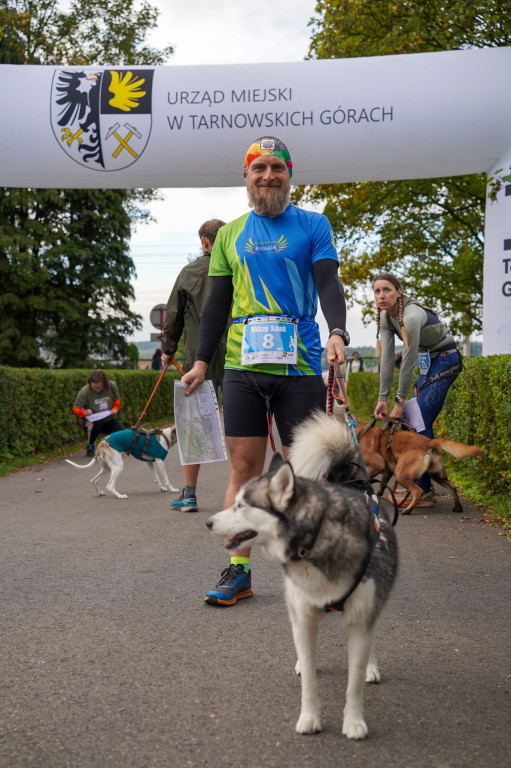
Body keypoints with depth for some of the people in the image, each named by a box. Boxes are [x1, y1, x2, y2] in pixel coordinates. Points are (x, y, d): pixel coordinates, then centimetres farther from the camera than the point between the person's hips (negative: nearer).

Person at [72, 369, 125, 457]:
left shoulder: (112, 386, -11)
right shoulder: (84, 391, -19)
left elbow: (117, 400, 8)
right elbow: (76, 408, -8)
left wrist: (115, 409, -12)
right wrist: (85, 412, -29)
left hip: (109, 419, 3)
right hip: (92, 420, -3)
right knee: (97, 423, -39)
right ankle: (90, 446, -9)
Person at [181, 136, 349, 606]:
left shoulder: (313, 225, 8)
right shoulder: (230, 234, 16)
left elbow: (328, 283, -4)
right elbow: (218, 302, 16)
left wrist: (337, 331, -22)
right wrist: (202, 360, 10)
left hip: (299, 366, -2)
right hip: (242, 367, 3)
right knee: (244, 468, 3)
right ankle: (239, 572, 10)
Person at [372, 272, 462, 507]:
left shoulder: (411, 316, -29)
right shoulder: (385, 316, -4)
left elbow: (408, 361, -25)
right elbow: (387, 358, -3)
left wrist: (400, 401, -19)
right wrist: (383, 398, -5)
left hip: (445, 360, -9)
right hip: (427, 362, 9)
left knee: (421, 422, -15)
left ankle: (424, 492, -9)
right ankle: (420, 486, 15)